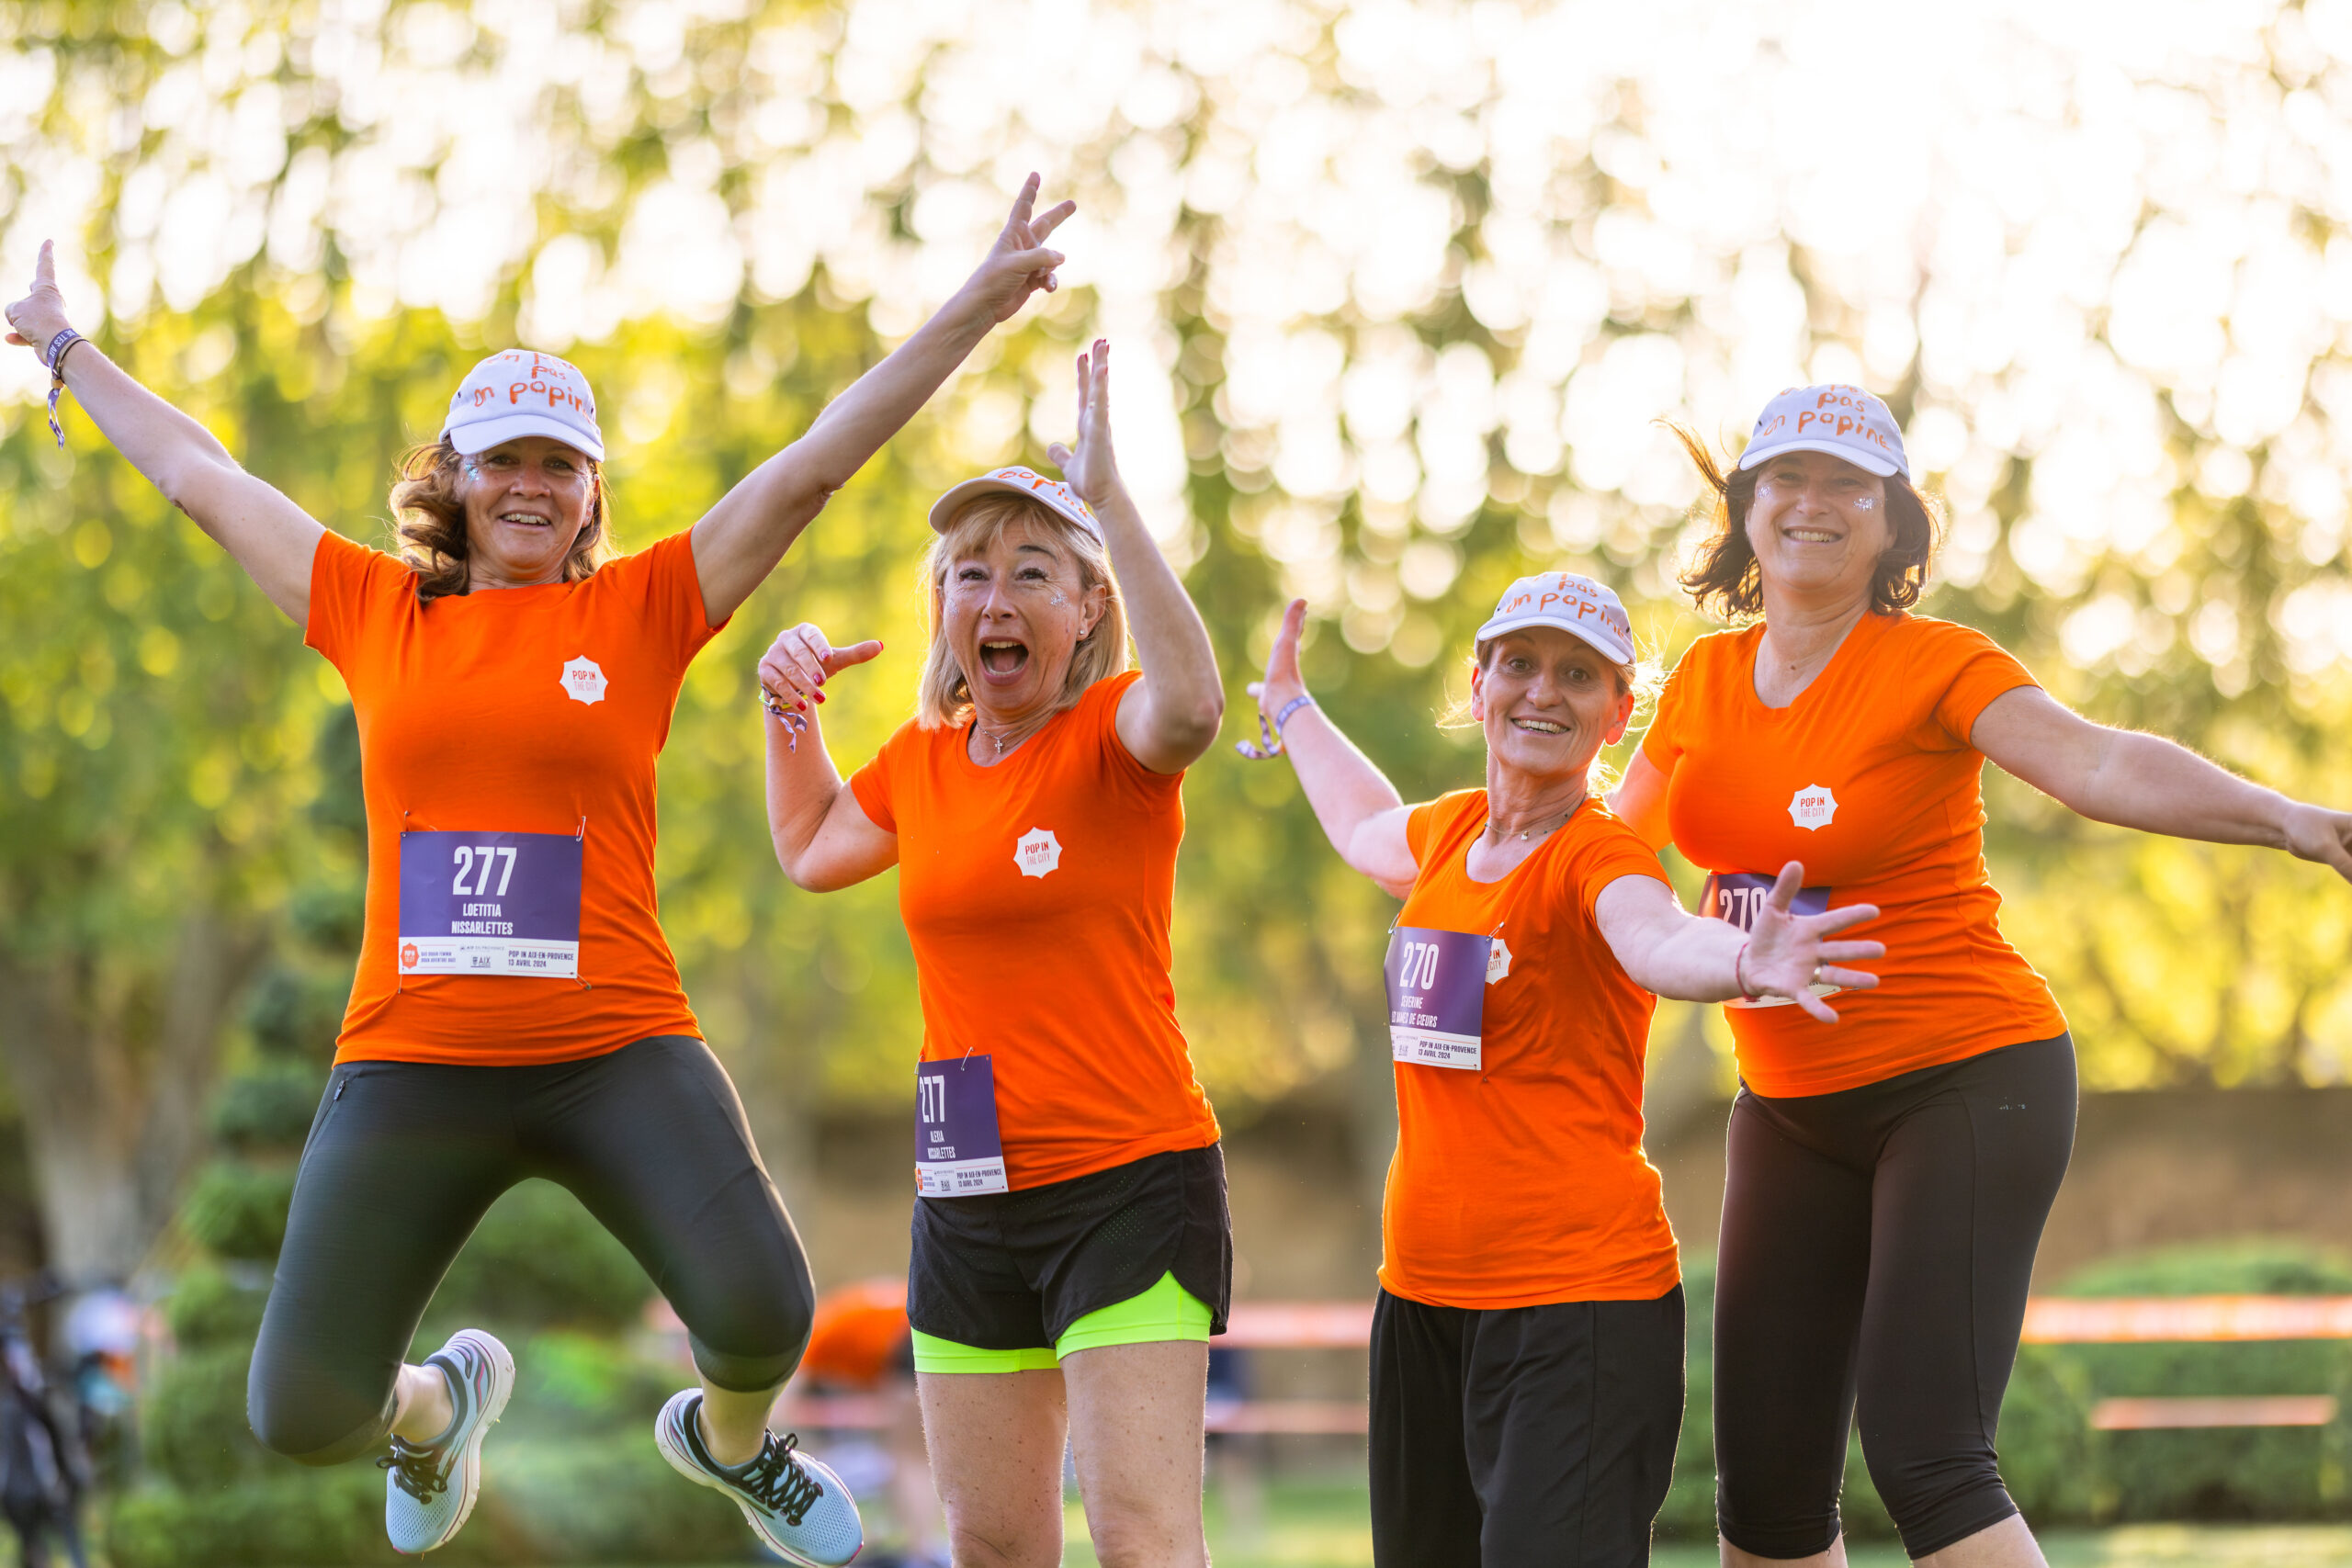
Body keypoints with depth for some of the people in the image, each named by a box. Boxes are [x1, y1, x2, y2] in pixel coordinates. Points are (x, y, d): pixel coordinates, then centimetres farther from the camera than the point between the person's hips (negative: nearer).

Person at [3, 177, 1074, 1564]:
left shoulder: (645, 609, 7)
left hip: (620, 1056, -1)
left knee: (763, 1314, -22)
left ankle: (730, 1437, 17)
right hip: (413, 1067, 1)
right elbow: (203, 476, 22)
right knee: (302, 1415, -4)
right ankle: (439, 1403, 35)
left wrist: (979, 305, 0)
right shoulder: (377, 613, 11)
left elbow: (816, 463, 4)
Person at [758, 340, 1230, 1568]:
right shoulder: (924, 760, 11)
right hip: (966, 1202, 7)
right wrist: (791, 709, 15)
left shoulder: (1112, 736, -8)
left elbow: (1191, 705, -34)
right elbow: (810, 850, 31)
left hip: (1129, 1184, -7)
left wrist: (1108, 500, -34)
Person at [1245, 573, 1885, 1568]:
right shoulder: (1450, 833, 10)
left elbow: (1659, 940, -35)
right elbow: (1368, 833, 36)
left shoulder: (1599, 856, -11)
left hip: (1575, 1298, -8)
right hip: (1422, 1289, 8)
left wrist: (1744, 963, -58)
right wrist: (1288, 705, 50)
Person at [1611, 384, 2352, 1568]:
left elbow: (2098, 762, -29)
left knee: (1923, 1459, -19)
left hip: (1966, 1083, -6)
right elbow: (1617, 828, 26)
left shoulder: (1933, 666, -12)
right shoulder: (1707, 681, 6)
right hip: (1793, 1106, 6)